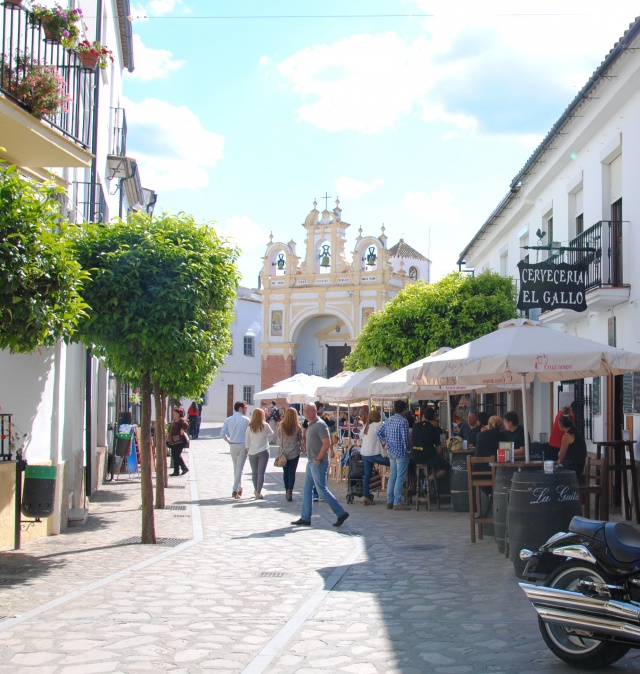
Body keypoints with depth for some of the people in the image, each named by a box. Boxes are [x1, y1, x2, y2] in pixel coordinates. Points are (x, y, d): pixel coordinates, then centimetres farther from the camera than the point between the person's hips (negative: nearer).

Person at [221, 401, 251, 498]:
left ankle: (239, 488, 24)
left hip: (232, 446, 4)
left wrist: (229, 441, 10)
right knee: (240, 468, -1)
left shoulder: (228, 420, 2)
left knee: (236, 467, 17)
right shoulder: (246, 420, -8)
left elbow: (223, 433, -2)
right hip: (243, 445, -4)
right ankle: (235, 490, -8)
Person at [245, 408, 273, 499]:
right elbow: (271, 433, 11)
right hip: (263, 452, -2)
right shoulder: (265, 426, -9)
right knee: (261, 472, -1)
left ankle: (256, 490, 28)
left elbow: (247, 441, 0)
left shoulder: (249, 427, -6)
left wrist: (248, 449, 13)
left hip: (252, 452, 2)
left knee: (254, 472, 15)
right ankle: (258, 492, -7)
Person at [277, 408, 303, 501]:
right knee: (292, 472, 1)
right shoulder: (297, 427, -10)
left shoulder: (281, 426, -8)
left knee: (285, 472, 13)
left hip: (284, 452, 1)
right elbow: (300, 440, 2)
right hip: (294, 452, -1)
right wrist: (300, 448, 20)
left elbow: (279, 440, 2)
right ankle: (290, 491, -11)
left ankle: (287, 491, 18)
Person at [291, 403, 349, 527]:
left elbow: (327, 443, -23)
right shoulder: (311, 425, 14)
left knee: (322, 489, -6)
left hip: (318, 463, -10)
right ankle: (305, 518, 17)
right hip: (311, 462, 10)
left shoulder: (320, 425, -16)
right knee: (307, 490, 11)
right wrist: (311, 459, 13)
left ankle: (341, 513, 3)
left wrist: (318, 459, -20)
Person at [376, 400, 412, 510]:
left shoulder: (389, 420, 8)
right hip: (401, 452, -8)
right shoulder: (403, 421, -15)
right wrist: (408, 451, -8)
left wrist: (385, 443, 14)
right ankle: (397, 503, -3)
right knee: (400, 478, -3)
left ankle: (389, 501, 16)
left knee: (392, 476, 14)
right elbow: (405, 439, -19)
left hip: (391, 452, 8)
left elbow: (378, 432, 13)